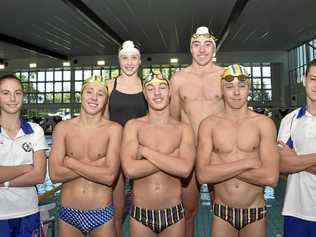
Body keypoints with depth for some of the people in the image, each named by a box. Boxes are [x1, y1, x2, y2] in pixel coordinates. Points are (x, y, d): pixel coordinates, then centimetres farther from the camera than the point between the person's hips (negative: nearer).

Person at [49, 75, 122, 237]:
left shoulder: (113, 129, -9)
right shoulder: (63, 127, -3)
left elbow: (109, 176, -17)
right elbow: (54, 175, -10)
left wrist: (70, 161, -13)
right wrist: (97, 164, -16)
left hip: (102, 214, -1)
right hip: (68, 213, 2)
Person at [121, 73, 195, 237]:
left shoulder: (184, 129, -4)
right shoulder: (133, 126, -5)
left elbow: (185, 169, -19)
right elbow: (129, 170, -17)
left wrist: (145, 151, -17)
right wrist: (171, 159, -16)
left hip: (174, 213, 0)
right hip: (140, 213, 0)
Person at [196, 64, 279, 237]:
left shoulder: (264, 123, -7)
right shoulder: (208, 124, -7)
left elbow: (271, 177, -16)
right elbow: (203, 175, -16)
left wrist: (221, 168, -15)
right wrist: (247, 162, -18)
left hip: (255, 213, 0)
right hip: (221, 213, 0)